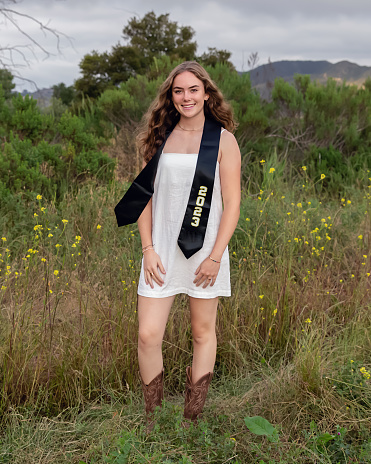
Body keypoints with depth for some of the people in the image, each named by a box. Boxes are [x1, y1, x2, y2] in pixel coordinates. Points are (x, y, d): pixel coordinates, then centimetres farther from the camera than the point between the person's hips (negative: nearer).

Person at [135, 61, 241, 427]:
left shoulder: (223, 140, -2)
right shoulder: (160, 137, 6)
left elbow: (232, 204, -4)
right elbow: (145, 196, 7)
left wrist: (215, 256, -11)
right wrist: (147, 249, -2)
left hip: (205, 250, -2)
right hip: (162, 251, 2)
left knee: (203, 332, 10)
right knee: (148, 335, -3)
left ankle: (192, 421, 25)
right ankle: (152, 421, 17)